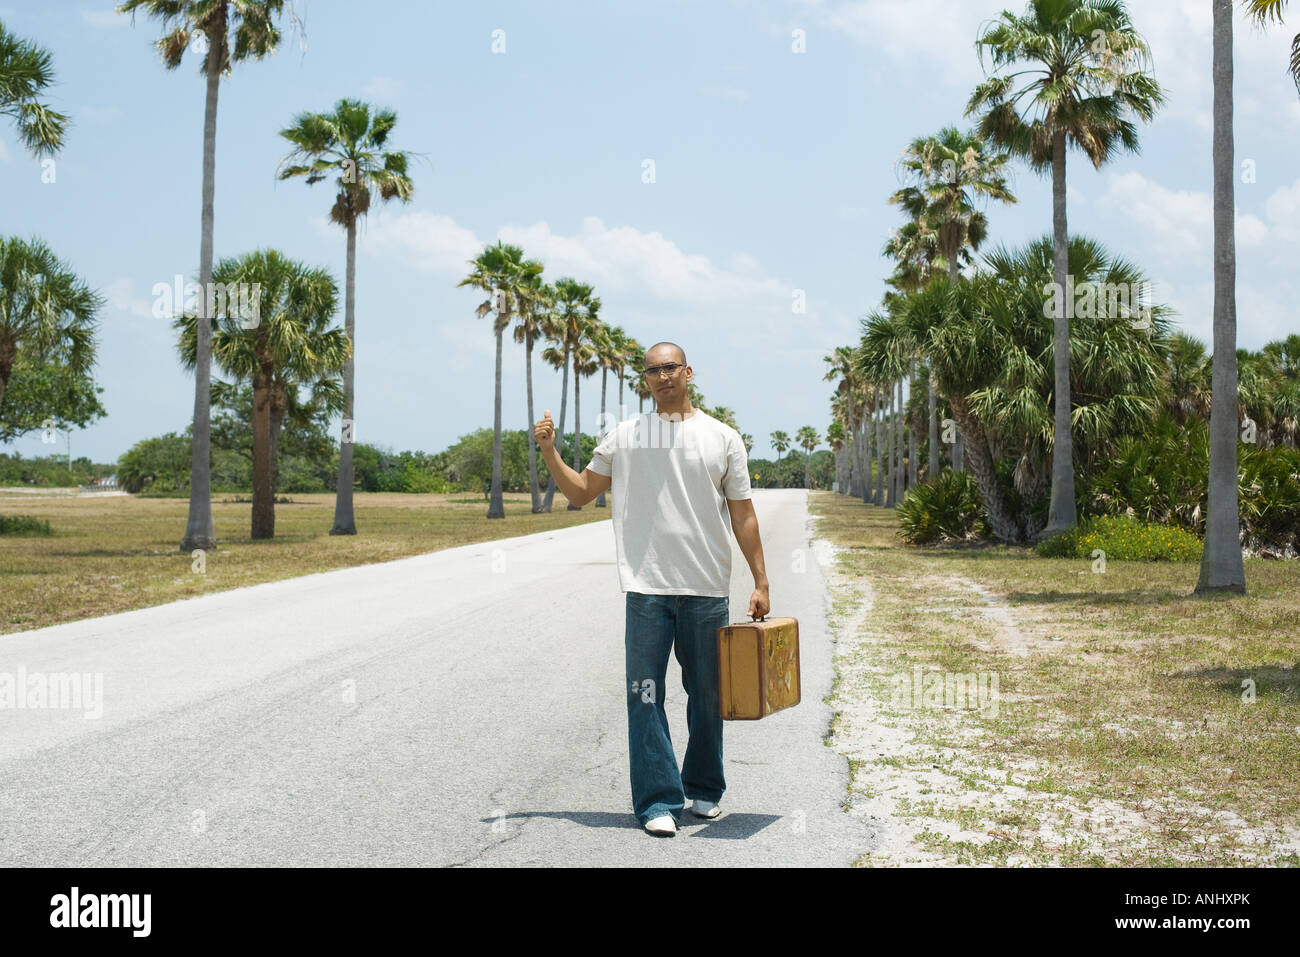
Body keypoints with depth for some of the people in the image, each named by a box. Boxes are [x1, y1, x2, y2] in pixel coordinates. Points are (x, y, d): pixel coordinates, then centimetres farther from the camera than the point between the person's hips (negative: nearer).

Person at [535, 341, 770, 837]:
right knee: (645, 697, -5)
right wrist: (549, 453, -1)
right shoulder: (624, 436, 7)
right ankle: (658, 802, 1)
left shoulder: (722, 438, 6)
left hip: (707, 590, 1)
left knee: (707, 698, 11)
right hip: (647, 589, 0)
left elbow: (743, 515, 7)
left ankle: (704, 791, 27)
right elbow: (581, 492, 13)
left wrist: (761, 582, 3)